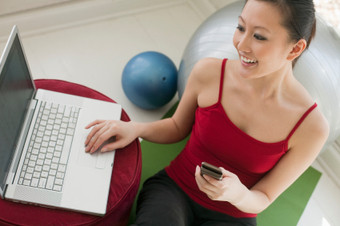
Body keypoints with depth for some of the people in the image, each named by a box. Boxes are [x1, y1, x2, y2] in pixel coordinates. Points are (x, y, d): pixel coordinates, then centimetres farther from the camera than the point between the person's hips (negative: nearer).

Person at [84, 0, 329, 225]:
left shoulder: (311, 127, -16)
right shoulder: (209, 72, -10)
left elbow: (262, 200, -5)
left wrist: (236, 193, -28)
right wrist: (135, 129, -10)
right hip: (173, 189, 0)